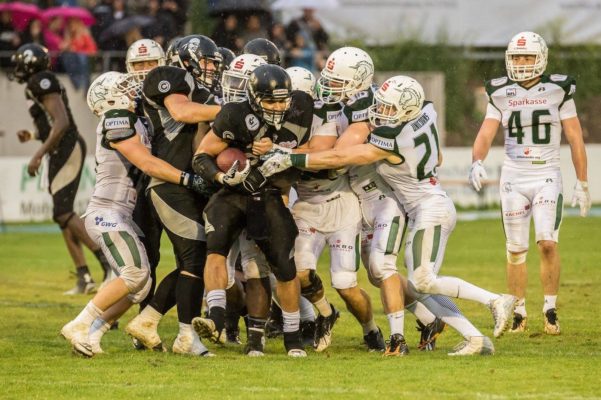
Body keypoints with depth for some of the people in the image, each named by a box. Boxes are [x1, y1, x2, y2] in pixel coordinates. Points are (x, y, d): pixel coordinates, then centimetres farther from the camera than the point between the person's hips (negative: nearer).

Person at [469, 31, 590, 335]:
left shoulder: (558, 91, -2)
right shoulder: (500, 94, 3)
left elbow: (575, 140, 2)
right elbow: (486, 134, -3)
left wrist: (582, 183, 1)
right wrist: (477, 162, -24)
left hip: (547, 176, -2)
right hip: (513, 178, 2)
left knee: (548, 243, -16)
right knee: (516, 250, 5)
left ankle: (550, 309, -4)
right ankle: (519, 314, 15)